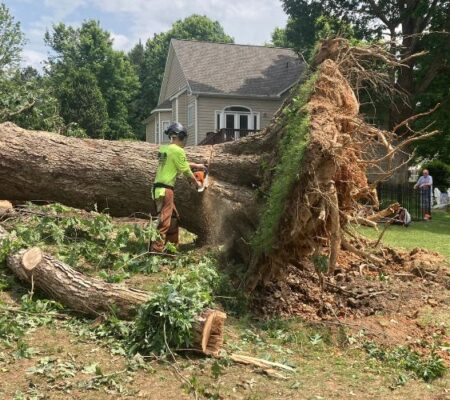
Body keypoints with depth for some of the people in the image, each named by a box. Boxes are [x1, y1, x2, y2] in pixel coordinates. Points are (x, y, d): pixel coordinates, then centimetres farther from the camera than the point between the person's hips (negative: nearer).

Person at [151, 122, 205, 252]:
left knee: (174, 217, 20)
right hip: (165, 189, -9)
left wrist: (196, 165, 36)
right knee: (164, 221, -10)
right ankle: (156, 250, -15)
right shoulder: (177, 150, -11)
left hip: (158, 187, 9)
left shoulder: (164, 148, 14)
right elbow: (186, 171, -2)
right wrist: (196, 182, 14)